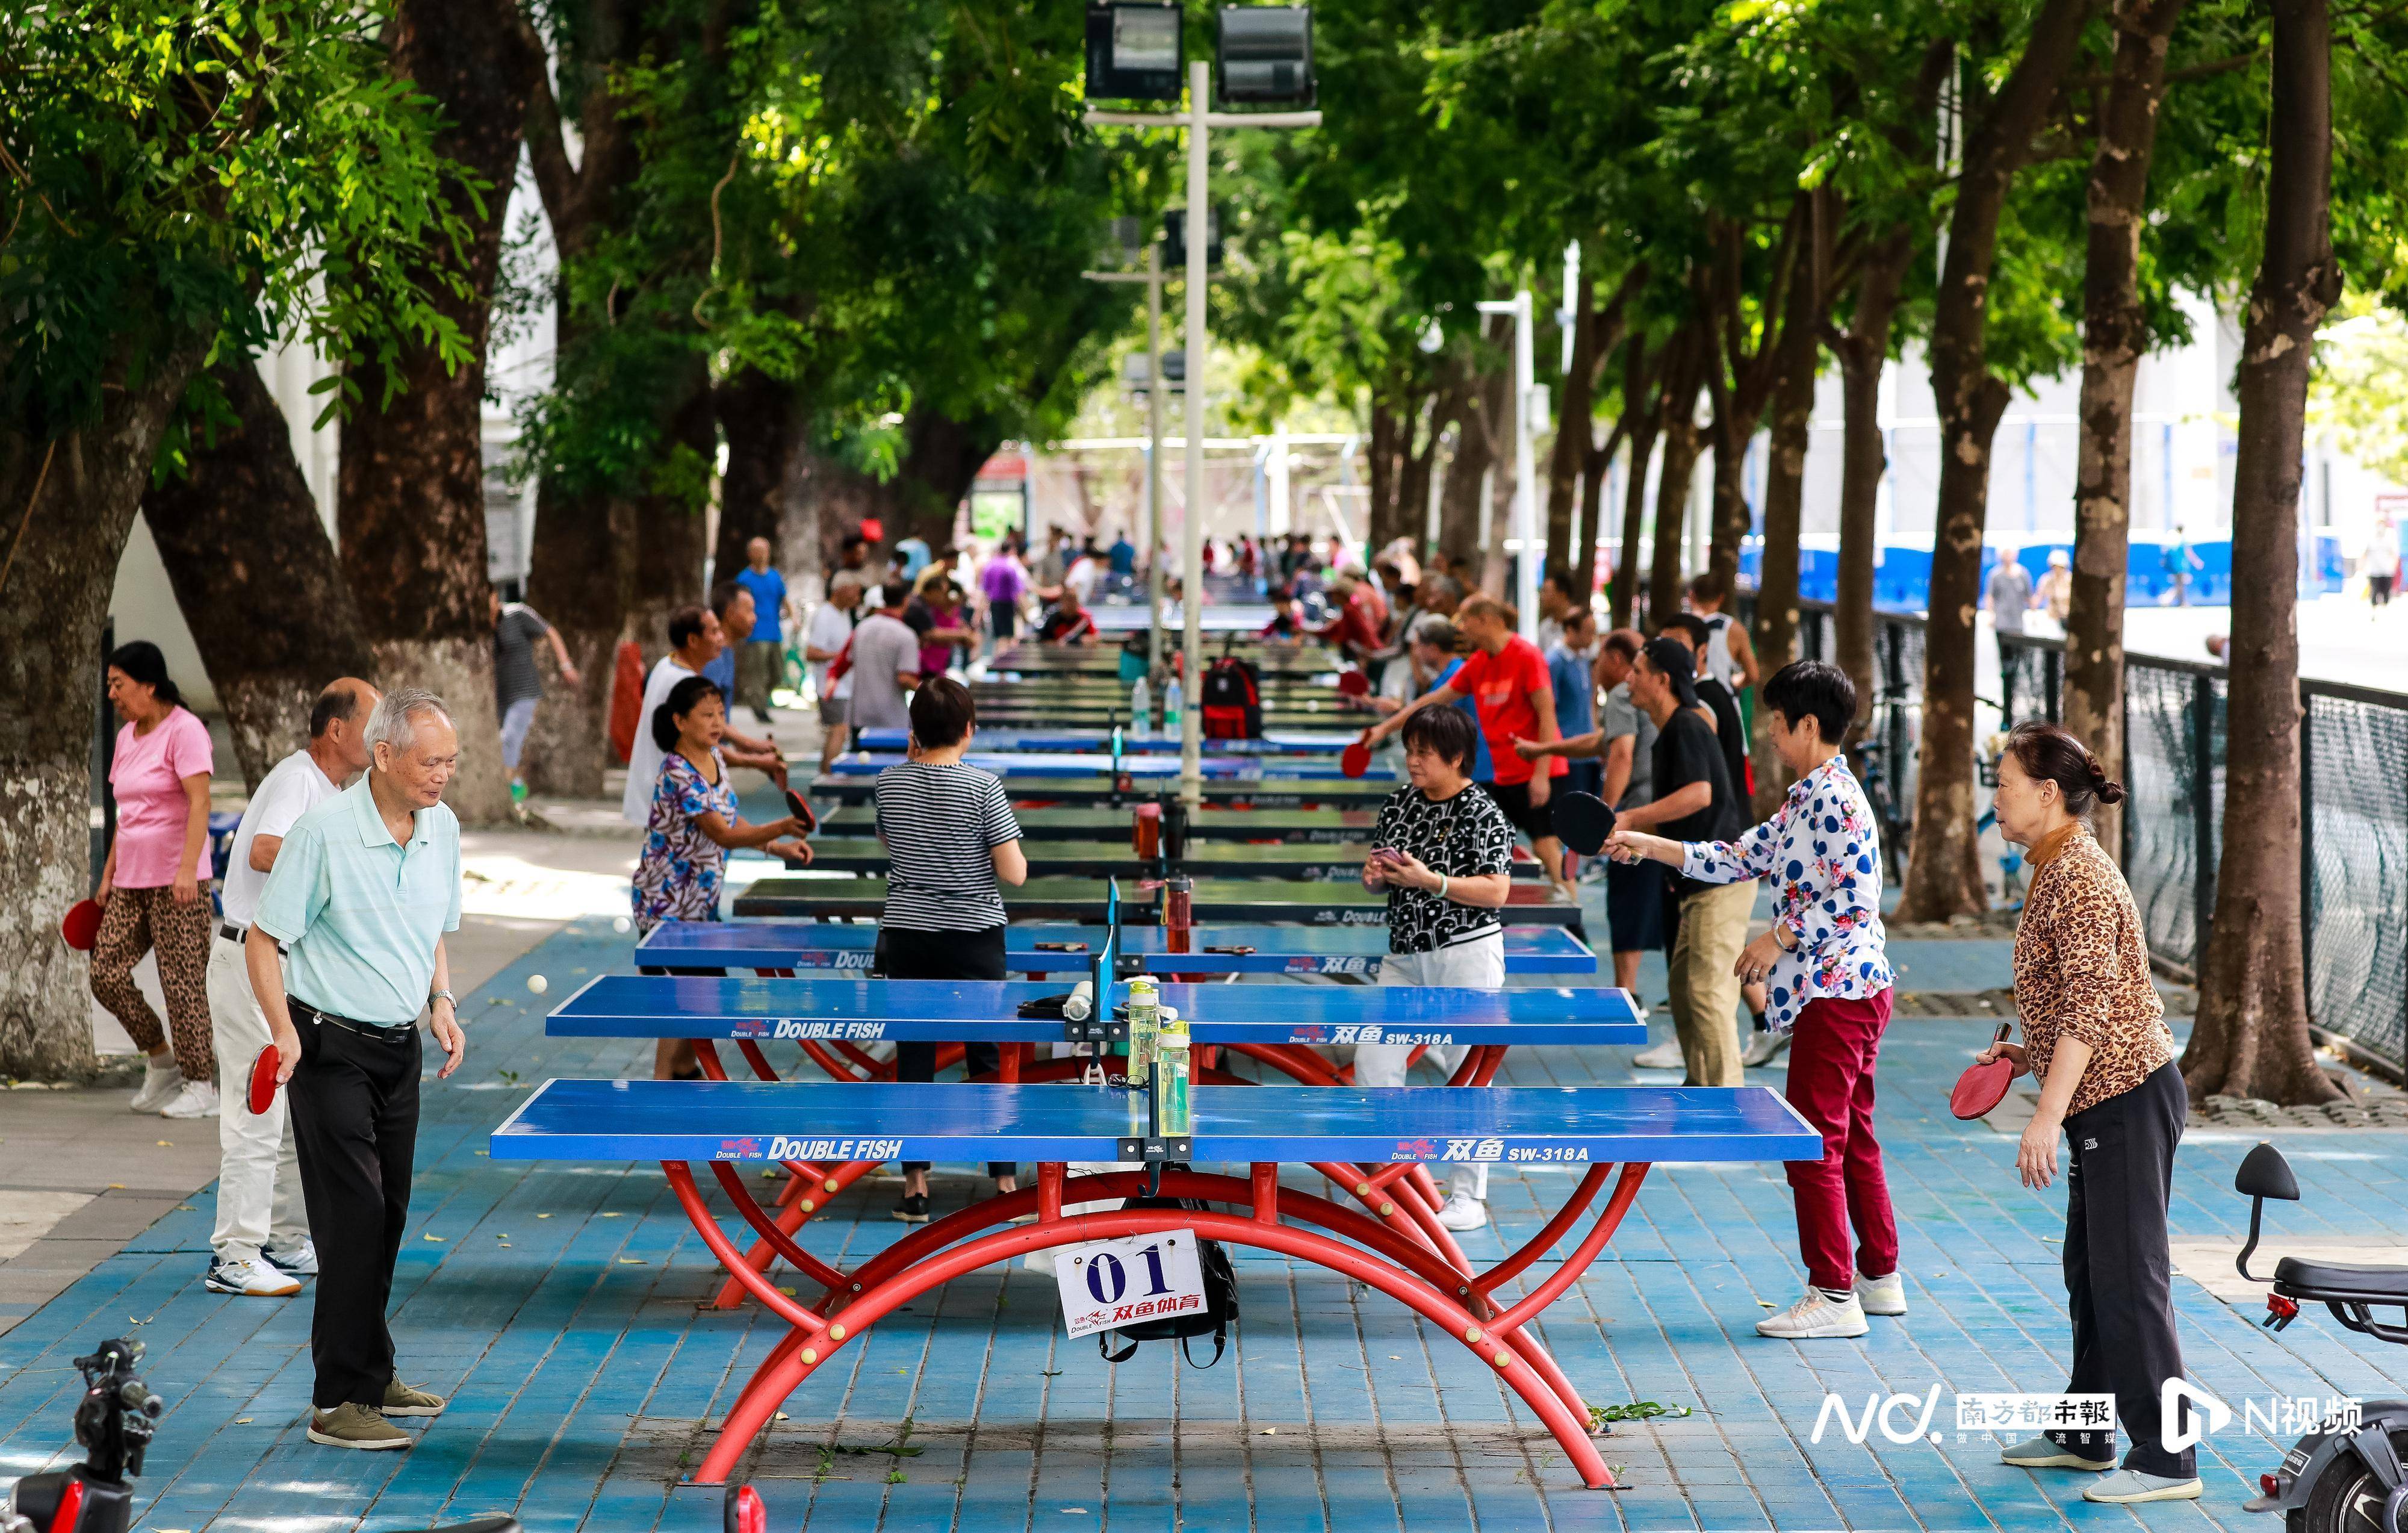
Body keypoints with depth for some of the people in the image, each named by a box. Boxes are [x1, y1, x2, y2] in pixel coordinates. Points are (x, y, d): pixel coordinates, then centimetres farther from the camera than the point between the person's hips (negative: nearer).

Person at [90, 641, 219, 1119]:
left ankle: (201, 1085, 2)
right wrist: (109, 873, 19)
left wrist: (187, 868, -28)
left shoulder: (184, 730, -10)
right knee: (106, 974, 0)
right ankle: (161, 1059, 16)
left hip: (177, 882, -8)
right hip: (132, 882, 8)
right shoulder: (127, 736, 15)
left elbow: (199, 802, -19)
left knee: (183, 982, -6)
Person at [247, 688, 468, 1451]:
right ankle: (340, 1402, -6)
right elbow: (263, 938, -12)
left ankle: (373, 1377, 25)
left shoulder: (442, 827, 4)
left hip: (400, 1047, 7)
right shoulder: (324, 831, -18)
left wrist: (441, 1002, 3)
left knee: (388, 1218, 12)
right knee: (354, 1218, -11)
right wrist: (284, 1032, -23)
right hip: (331, 1050, -7)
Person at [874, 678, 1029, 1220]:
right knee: (988, 1059, 7)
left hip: (905, 937, 3)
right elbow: (1014, 874, -14)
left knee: (914, 1060, 7)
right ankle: (1005, 1182, 10)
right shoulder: (982, 786, -13)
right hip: (972, 939, -3)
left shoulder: (889, 782, -1)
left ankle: (915, 1187, 7)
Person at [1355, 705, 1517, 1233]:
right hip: (1405, 955, 7)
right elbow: (1379, 873, 19)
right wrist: (1375, 875, -5)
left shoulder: (1482, 814, -12)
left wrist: (1430, 881, -23)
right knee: (1373, 1058, 1)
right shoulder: (1399, 803, 8)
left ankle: (1469, 1196, 8)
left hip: (1467, 955, -7)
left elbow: (1496, 892, -16)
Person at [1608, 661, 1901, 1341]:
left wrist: (1780, 939, -18)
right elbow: (1744, 858, 20)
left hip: (1837, 994, -10)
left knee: (1814, 1140, -7)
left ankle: (1834, 1295, -4)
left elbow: (1856, 895, -23)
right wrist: (1649, 846, 17)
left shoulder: (1835, 798, -16)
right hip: (1846, 991, 10)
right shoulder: (1805, 798, 16)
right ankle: (1880, 1277, 23)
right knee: (1851, 1137, 16)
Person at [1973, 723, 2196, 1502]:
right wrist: (2030, 1054, 14)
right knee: (2089, 1271, 18)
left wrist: (2047, 1115, -26)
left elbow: (2091, 1008, -24)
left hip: (2128, 1097, -11)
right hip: (2105, 1100, 11)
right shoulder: (2056, 869, 14)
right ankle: (2086, 1435, 29)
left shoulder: (2079, 877, -18)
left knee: (2129, 1278, -7)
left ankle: (2166, 1459, -3)